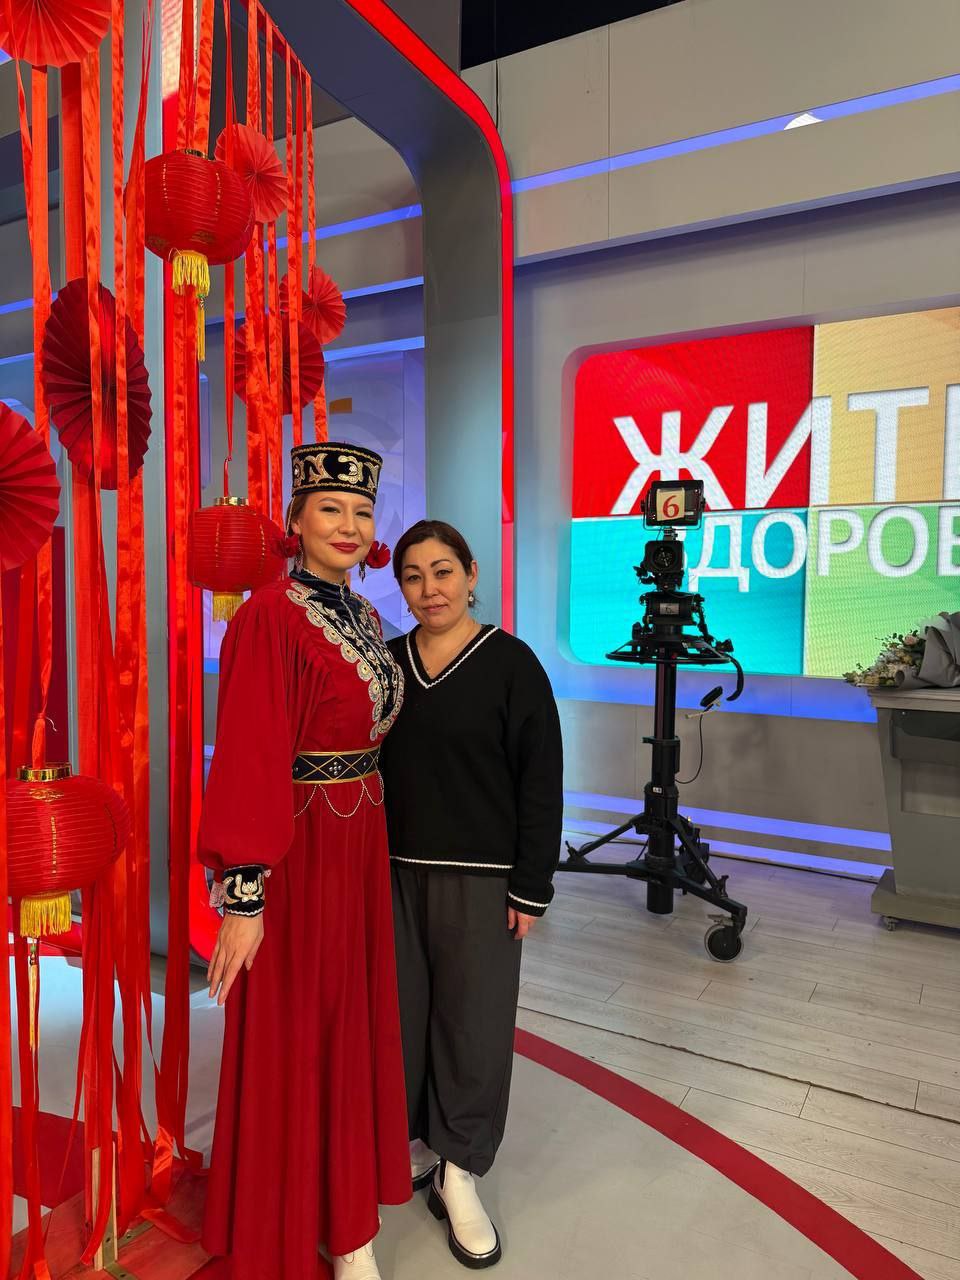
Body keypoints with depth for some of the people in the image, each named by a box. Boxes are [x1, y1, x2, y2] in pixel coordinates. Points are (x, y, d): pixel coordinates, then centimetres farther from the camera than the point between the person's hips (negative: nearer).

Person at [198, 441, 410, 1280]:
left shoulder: (365, 616, 7)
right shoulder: (272, 614, -17)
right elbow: (249, 757, -21)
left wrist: (373, 831, 11)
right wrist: (243, 892, -22)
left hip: (363, 843, 8)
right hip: (298, 849, -8)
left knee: (354, 1019, 20)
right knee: (294, 1035, 10)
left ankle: (344, 1202, 44)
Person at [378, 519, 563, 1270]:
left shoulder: (511, 664, -7)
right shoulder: (386, 661, 4)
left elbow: (540, 783, -7)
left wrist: (531, 887, -9)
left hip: (480, 880, -3)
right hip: (394, 871, 4)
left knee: (472, 1021, 7)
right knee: (401, 1013, 13)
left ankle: (459, 1173, 27)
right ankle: (412, 1142, 37)